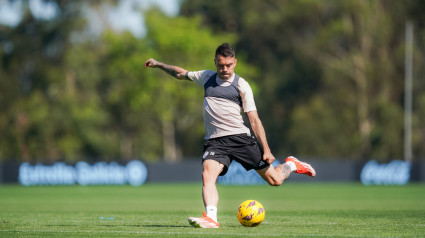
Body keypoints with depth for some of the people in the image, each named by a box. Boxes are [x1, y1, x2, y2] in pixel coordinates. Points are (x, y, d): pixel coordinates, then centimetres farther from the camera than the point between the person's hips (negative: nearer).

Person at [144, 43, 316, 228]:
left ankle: (291, 165, 33)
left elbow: (254, 119, -1)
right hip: (215, 142, 2)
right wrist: (159, 65, 25)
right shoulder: (207, 78, 13)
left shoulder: (241, 85, 2)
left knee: (275, 180, 1)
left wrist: (266, 150, -5)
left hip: (240, 138, -2)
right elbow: (181, 73, 30)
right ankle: (211, 218, -39)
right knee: (208, 175, -27)